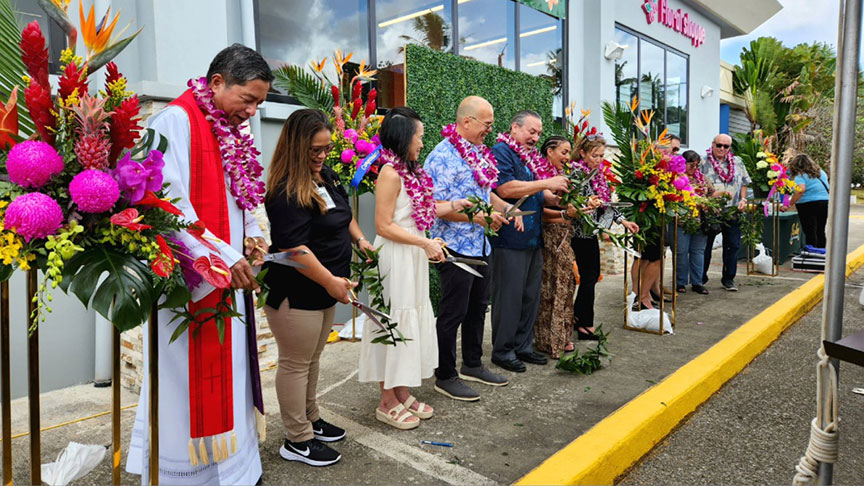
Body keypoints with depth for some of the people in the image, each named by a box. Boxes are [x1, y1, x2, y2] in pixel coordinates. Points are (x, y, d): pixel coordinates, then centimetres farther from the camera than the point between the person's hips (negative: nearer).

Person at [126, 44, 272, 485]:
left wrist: (250, 235, 4)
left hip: (229, 275, 9)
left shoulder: (230, 130, 14)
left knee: (227, 374, 16)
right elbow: (170, 201, -21)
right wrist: (222, 257, -23)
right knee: (192, 378, 2)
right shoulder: (176, 121, -13)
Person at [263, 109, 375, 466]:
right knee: (295, 364, 4)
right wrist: (330, 281, -27)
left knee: (312, 359, 22)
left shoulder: (327, 176, 9)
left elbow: (344, 214, 26)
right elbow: (293, 247, -27)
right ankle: (298, 441, 19)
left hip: (324, 290, 9)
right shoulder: (287, 191, -21)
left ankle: (311, 420, 39)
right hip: (295, 295, -9)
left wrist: (359, 239, 13)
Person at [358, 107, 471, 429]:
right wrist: (425, 243, -19)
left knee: (412, 323, 15)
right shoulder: (391, 173, -15)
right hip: (395, 259, -9)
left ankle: (402, 394, 28)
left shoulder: (410, 172, 11)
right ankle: (387, 402, 15)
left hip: (414, 257, 9)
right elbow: (384, 225, -18)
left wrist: (452, 206, 13)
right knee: (395, 324, 0)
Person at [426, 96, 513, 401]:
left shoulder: (479, 153, 12)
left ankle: (472, 365, 35)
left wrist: (507, 208, 6)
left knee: (477, 307, 18)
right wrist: (478, 216, -22)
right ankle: (445, 376, 16)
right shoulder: (443, 156, -17)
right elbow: (435, 204, -23)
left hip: (480, 246, 9)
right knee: (453, 312, 1)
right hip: (456, 247, -9)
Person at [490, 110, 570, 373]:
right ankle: (502, 350, 11)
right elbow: (506, 189, -21)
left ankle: (523, 346, 25)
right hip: (510, 240, -9)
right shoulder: (501, 152, -8)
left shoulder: (532, 157, 19)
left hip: (533, 239, 9)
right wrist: (546, 183, -18)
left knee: (531, 296, 13)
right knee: (509, 297, -1)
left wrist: (559, 198, 3)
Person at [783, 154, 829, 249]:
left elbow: (801, 189, -25)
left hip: (808, 204, -7)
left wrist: (789, 204, -25)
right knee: (820, 232, 13)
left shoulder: (800, 176, -10)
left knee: (810, 232, -4)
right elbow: (826, 187, 23)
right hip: (825, 202, 7)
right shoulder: (821, 172, 13)